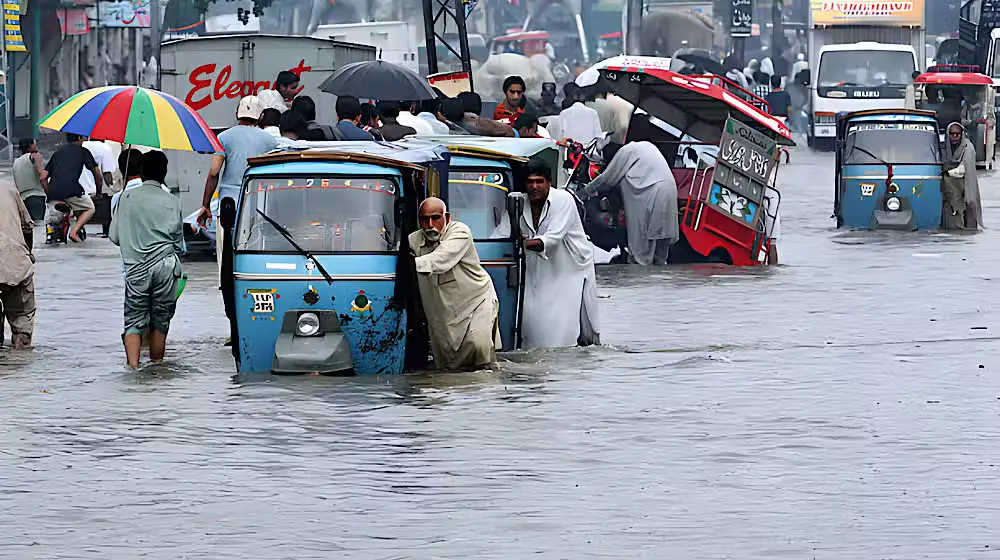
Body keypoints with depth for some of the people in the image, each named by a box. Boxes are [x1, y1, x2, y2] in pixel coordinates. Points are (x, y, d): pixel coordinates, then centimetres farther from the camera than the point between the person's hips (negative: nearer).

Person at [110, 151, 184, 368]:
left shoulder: (127, 197, 0)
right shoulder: (172, 202, 0)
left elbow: (115, 236, 6)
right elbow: (179, 242, 7)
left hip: (136, 269, 0)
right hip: (166, 266, 0)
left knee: (134, 322, 1)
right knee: (160, 322, 10)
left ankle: (133, 365, -18)